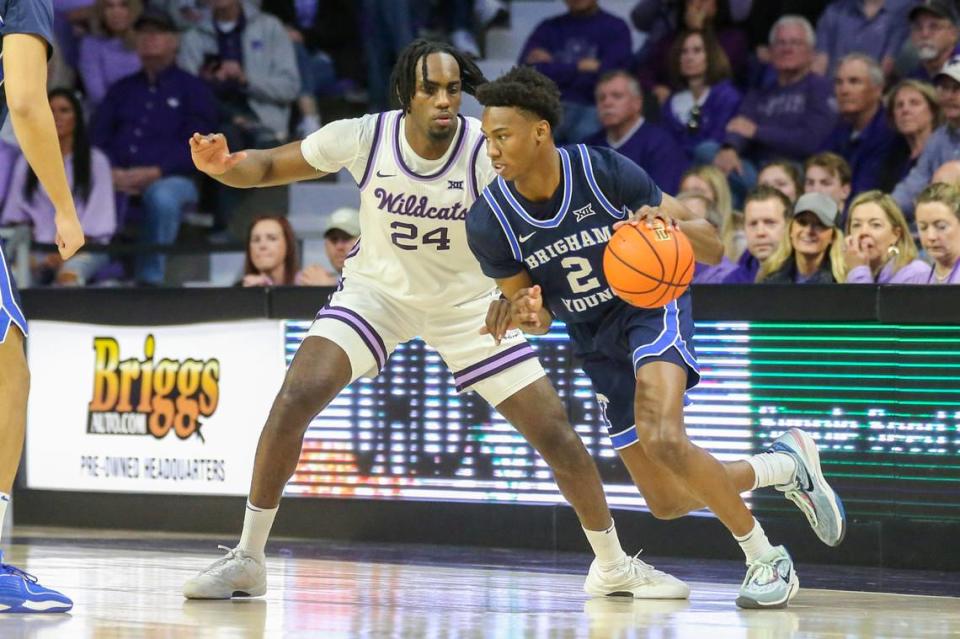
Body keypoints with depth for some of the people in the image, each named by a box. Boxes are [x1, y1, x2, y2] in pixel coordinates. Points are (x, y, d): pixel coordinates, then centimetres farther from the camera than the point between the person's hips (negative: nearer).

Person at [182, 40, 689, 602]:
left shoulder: (486, 151, -25)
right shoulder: (365, 138, -22)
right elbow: (268, 166, -12)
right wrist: (223, 165, -34)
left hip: (466, 299, 0)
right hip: (377, 289, 0)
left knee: (555, 431, -4)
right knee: (297, 397, -23)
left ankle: (613, 565, 18)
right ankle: (248, 559, -9)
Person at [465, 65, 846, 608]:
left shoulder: (606, 172, -24)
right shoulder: (491, 222, -18)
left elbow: (714, 250, -17)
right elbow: (538, 317, -4)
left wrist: (673, 226, -39)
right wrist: (525, 312, -28)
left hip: (652, 305, -5)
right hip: (595, 341, 5)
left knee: (661, 436, -32)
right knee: (668, 503, 4)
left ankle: (767, 559, -14)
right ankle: (786, 465, 31)